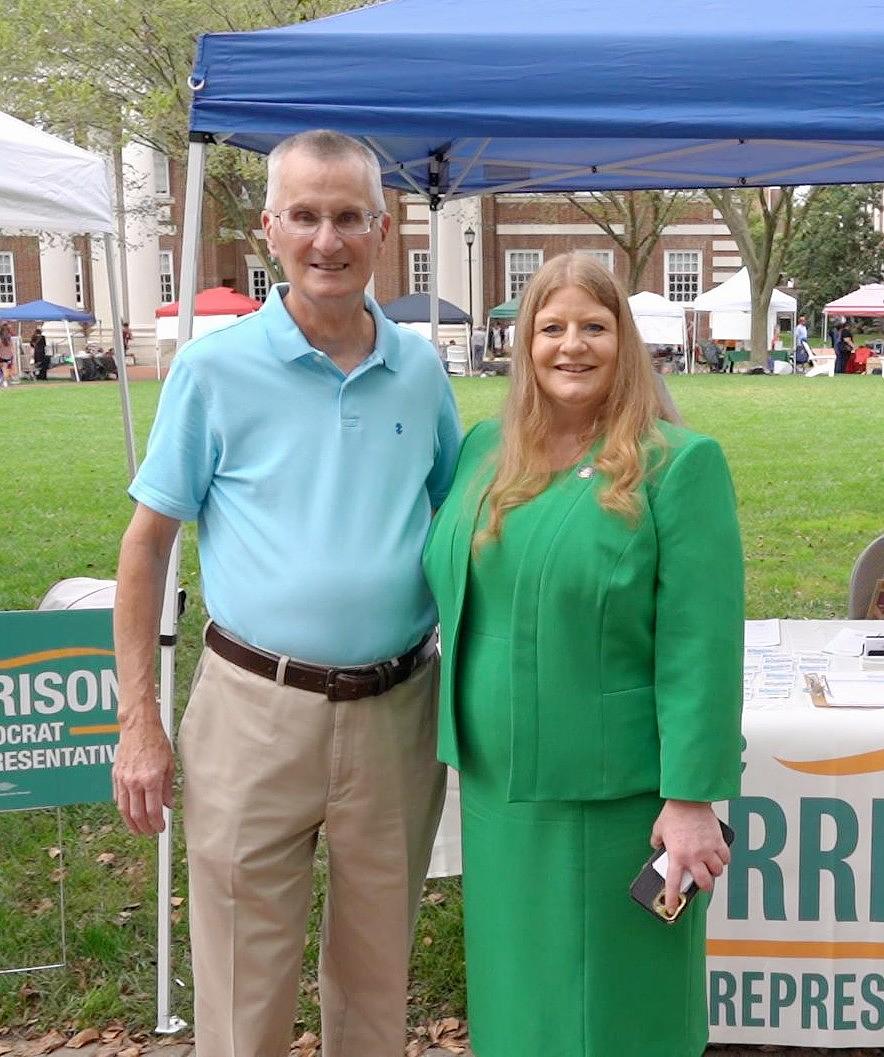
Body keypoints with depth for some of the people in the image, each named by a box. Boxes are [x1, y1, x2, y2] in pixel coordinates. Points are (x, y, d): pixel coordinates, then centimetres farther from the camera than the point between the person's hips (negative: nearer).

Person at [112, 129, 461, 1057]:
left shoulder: (420, 370, 4)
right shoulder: (214, 369, -5)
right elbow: (147, 544, -1)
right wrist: (137, 722, -5)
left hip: (397, 708, 3)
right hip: (256, 709, -2)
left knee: (378, 975, 18)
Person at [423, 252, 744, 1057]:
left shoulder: (678, 464, -11)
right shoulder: (486, 451, 6)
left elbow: (700, 646, -15)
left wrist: (691, 796, -17)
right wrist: (472, 750, 12)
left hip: (616, 793, -5)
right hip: (499, 785, 6)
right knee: (519, 985, 20)